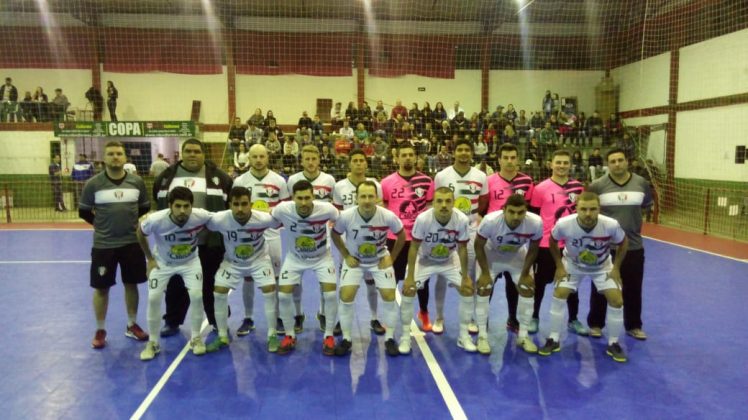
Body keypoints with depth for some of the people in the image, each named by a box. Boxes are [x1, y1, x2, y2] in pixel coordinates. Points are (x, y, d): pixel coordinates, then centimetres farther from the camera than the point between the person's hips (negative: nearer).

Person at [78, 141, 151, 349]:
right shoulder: (93, 184, -7)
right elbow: (83, 211, 3)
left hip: (132, 243, 2)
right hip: (103, 245, -2)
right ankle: (100, 330, 21)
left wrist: (129, 221, 7)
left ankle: (132, 325, 27)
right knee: (101, 288, 6)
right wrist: (102, 223, 4)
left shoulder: (137, 182, -2)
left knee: (131, 284, 11)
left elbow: (145, 207, 12)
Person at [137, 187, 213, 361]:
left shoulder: (201, 216, -33)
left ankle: (196, 338, 9)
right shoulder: (156, 220, -32)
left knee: (196, 295, -13)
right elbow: (140, 232, -9)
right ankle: (153, 342, 14)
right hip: (162, 262, 0)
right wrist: (150, 259, -4)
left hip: (190, 261, 0)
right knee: (154, 298, -6)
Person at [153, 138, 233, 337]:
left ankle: (219, 322, 21)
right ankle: (172, 322, 29)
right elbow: (159, 205, 17)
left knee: (212, 284, 8)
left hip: (210, 242, -2)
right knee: (176, 284, 14)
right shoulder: (166, 176, 7)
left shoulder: (218, 176, -2)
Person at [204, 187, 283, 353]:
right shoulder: (219, 220, -30)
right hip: (232, 261, 2)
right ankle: (222, 337, 12)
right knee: (219, 293, -7)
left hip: (259, 259, -1)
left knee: (270, 291, -15)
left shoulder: (263, 219, -32)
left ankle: (272, 335, 3)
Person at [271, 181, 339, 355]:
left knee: (331, 294, -13)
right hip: (295, 257, 1)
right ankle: (290, 336, 15)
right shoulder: (282, 209, -29)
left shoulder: (326, 209, -31)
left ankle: (329, 336, 8)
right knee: (283, 295, -7)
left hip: (322, 256, -1)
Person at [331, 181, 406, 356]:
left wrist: (391, 258, -6)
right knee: (346, 297, -10)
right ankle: (346, 339, 8)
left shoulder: (388, 216, -28)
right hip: (354, 260, 0)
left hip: (380, 260, 0)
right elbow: (335, 235, -5)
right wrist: (345, 256, -7)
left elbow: (401, 236, -7)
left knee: (389, 297, -6)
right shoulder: (346, 216, -27)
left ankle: (389, 339, 13)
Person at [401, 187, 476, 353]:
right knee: (408, 291, -14)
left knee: (467, 289, -7)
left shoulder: (462, 220, -29)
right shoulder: (422, 219, -34)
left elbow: (462, 249, -13)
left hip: (450, 260, 2)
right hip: (425, 259, -2)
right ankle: (405, 337, 2)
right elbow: (414, 248, -20)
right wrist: (410, 277, -19)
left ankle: (463, 336, 11)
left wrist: (465, 277, -7)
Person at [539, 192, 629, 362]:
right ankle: (554, 340, 6)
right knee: (558, 295, -10)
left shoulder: (611, 225, -34)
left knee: (617, 301, -9)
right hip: (572, 265, 0)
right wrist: (559, 266, -9)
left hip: (602, 267, 0)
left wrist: (616, 268, -9)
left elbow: (623, 242, -10)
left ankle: (613, 344, 12)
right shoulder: (564, 224, -34)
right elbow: (552, 241, -10)